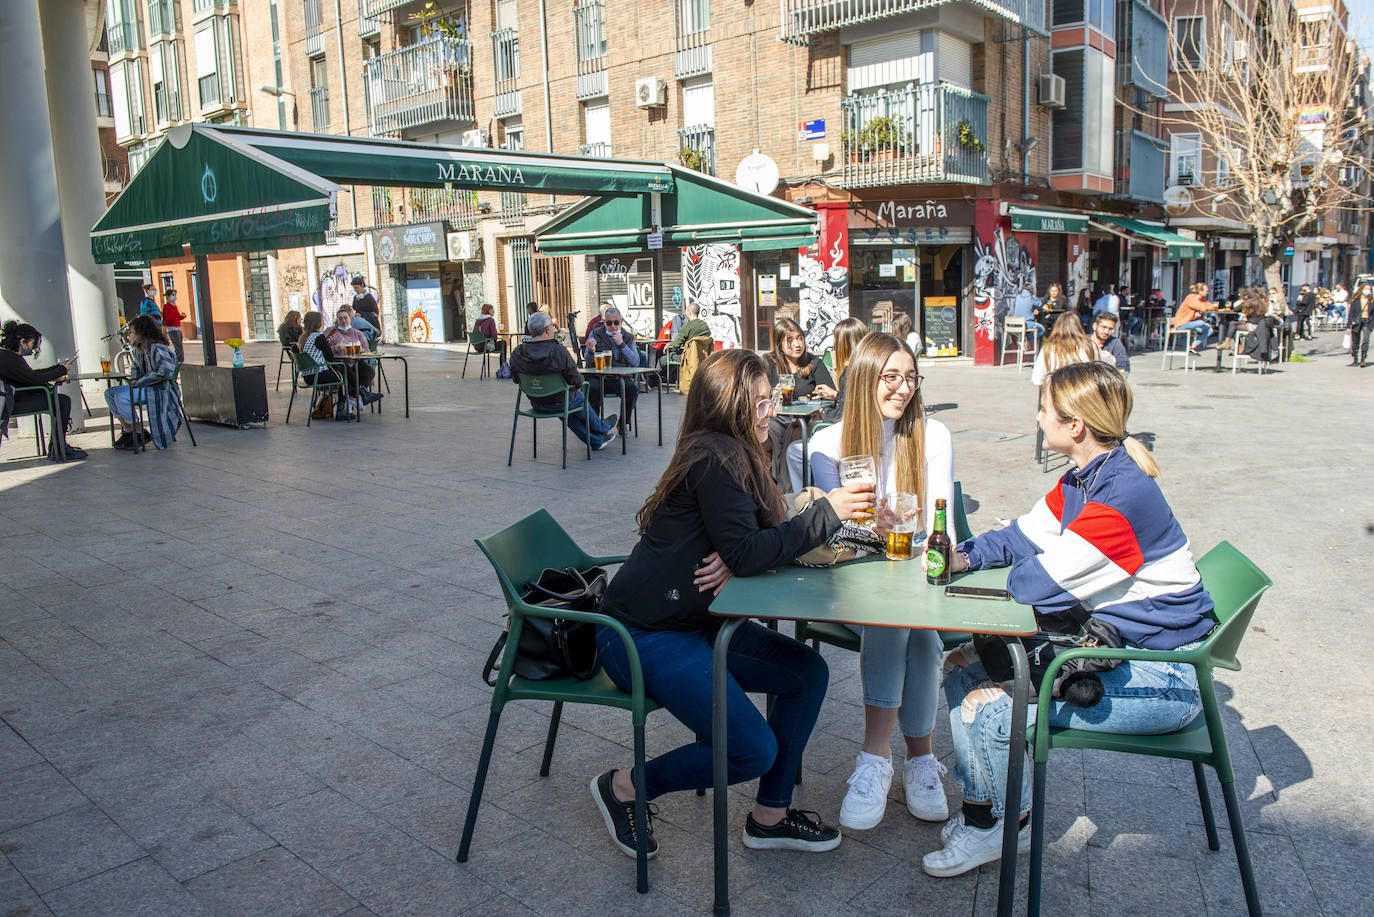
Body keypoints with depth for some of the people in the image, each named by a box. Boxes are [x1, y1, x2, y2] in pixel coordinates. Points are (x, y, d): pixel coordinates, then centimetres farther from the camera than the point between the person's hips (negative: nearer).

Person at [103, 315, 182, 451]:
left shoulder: (157, 349, -17)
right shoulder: (138, 349, 12)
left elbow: (167, 370, -29)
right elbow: (136, 367, 31)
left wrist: (141, 381, -22)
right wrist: (135, 380, 7)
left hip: (158, 389, -10)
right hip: (143, 387, 10)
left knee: (121, 397, -23)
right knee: (110, 393, 5)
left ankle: (140, 434, -10)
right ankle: (127, 431, 3)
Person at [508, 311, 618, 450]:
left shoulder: (517, 354, -13)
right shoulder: (559, 351, -27)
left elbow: (516, 380, 1)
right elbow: (575, 380, -21)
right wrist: (578, 384, 3)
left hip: (536, 403, 4)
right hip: (559, 402, -4)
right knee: (579, 397, 31)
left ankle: (597, 440, 42)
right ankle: (602, 428, 55)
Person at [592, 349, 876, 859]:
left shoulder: (736, 455, 10)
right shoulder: (713, 458, -20)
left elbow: (752, 542, 10)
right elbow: (746, 553, -25)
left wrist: (738, 558, -14)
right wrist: (827, 512, -18)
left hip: (694, 623, 10)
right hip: (643, 636, -10)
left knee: (809, 671, 4)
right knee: (754, 751, -13)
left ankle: (770, 817, 16)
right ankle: (624, 788, 8)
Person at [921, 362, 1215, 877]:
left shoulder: (1124, 496, -29)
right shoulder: (1081, 480, 3)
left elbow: (1036, 584, -27)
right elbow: (1025, 536, 12)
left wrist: (1018, 566, -4)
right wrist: (966, 556, -5)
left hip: (1162, 679, -10)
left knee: (985, 705, -18)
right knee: (962, 667, 4)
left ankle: (998, 828, 11)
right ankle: (982, 809, 15)